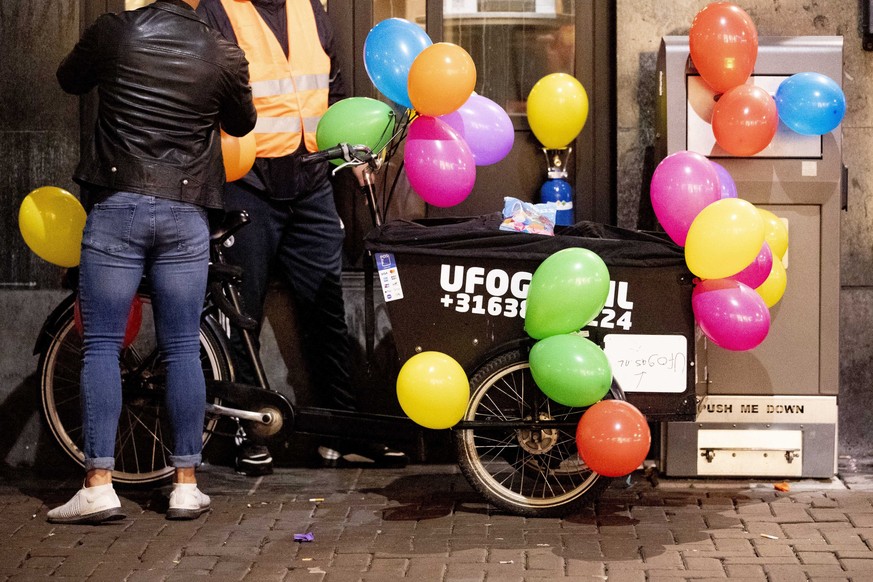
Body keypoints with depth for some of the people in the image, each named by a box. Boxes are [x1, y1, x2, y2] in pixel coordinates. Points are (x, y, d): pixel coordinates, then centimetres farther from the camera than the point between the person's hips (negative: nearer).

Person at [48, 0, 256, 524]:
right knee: (184, 349, 6)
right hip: (186, 213, 1)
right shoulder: (224, 55, 0)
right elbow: (242, 124, 17)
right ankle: (186, 485, 9)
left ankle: (99, 485, -3)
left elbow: (69, 80, 17)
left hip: (116, 205, -1)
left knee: (102, 345, 2)